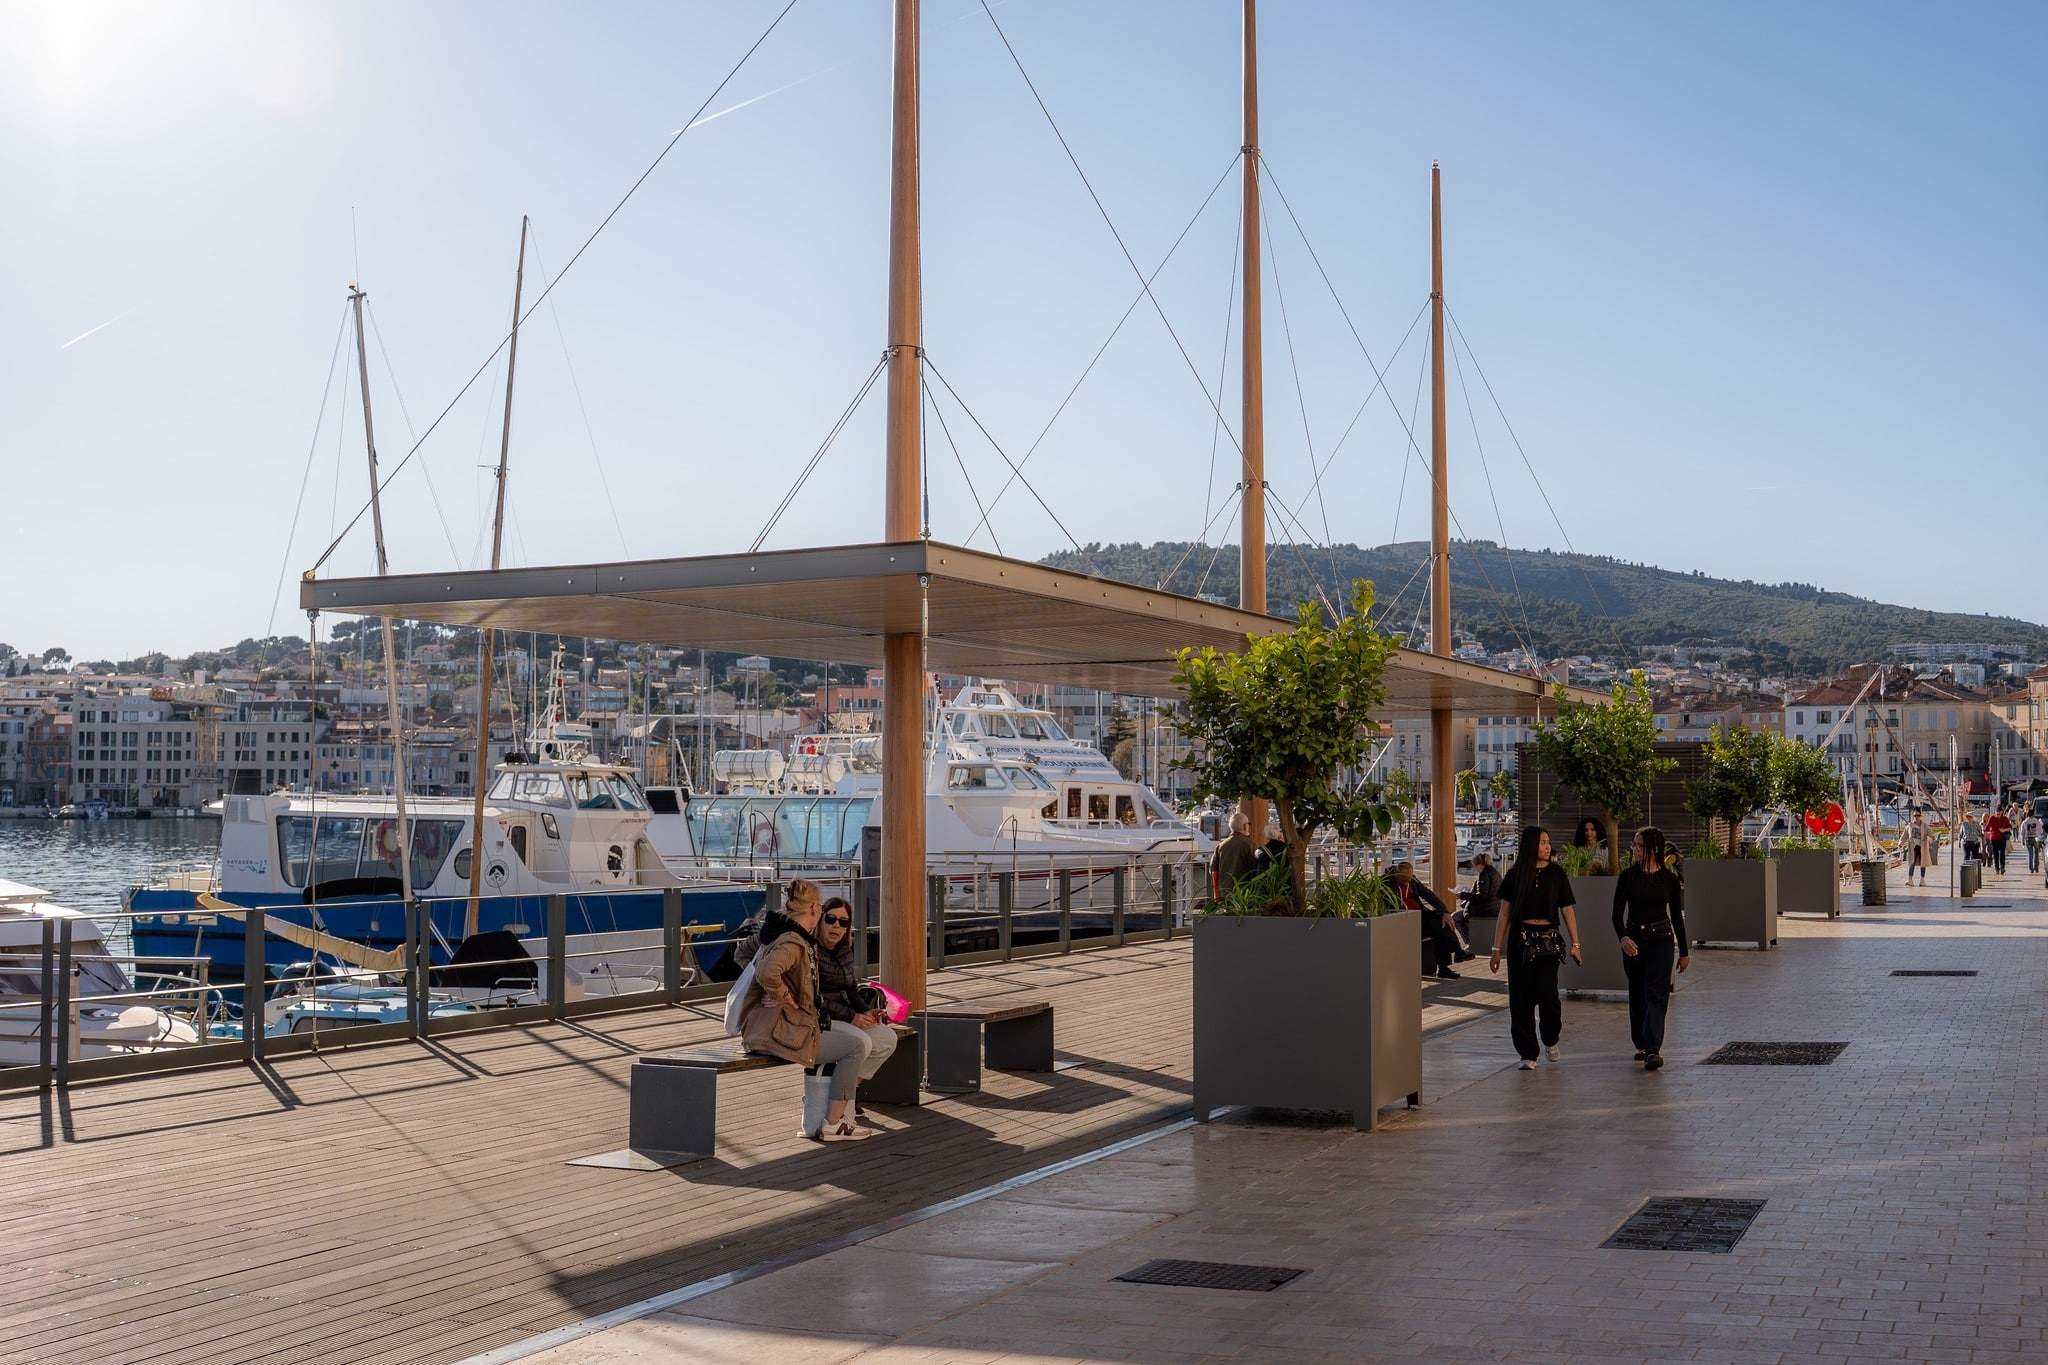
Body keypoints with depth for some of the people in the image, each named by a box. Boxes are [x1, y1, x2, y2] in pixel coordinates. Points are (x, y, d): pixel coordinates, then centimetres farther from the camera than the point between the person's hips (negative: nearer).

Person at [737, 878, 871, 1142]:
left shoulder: (778, 935, 13)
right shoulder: (793, 943, -18)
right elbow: (767, 973, -39)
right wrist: (787, 998, -22)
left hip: (762, 1030, 11)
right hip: (777, 1033, -11)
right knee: (856, 1047, -4)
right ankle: (833, 1124, 0)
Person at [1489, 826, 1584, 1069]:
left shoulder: (1556, 874, 4)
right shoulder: (1515, 874, 4)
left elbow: (1567, 911, 7)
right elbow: (1505, 913, 7)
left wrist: (1574, 944, -1)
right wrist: (1497, 949, 4)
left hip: (1548, 939, -1)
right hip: (1520, 939, 1)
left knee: (1546, 992, -11)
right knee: (1521, 996, -1)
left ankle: (1551, 1040, 18)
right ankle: (1527, 1054, 8)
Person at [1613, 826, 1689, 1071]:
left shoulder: (1670, 879, -1)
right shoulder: (1628, 875, -1)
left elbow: (1677, 916, 7)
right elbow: (1617, 912, -4)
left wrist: (1684, 952, 10)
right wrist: (1623, 937, -23)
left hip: (1661, 939, -2)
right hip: (1633, 939, 2)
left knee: (1656, 993, -12)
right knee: (1637, 994, 11)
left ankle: (1653, 1050, -20)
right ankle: (1641, 1045, 26)